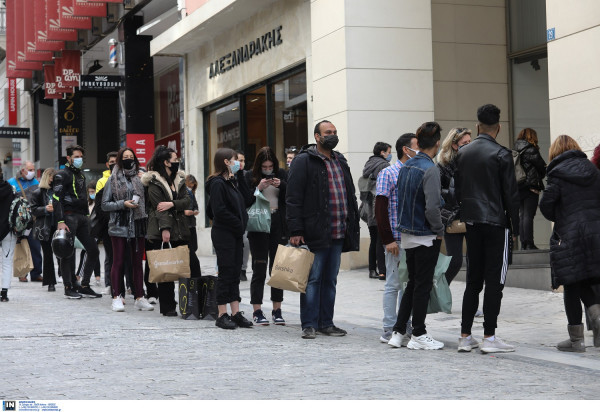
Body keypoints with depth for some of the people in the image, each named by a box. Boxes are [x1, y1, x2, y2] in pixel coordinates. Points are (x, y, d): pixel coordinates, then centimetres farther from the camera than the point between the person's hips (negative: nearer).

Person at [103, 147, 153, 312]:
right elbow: (105, 205, -2)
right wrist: (123, 204, -14)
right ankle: (116, 297, 3)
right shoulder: (113, 180, 2)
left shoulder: (139, 179, 12)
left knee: (137, 262, 6)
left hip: (138, 225, 4)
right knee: (118, 262, -2)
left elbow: (145, 200, 21)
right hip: (119, 226, -4)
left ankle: (139, 297, 11)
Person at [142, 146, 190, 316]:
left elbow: (186, 201, 4)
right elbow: (158, 207, -13)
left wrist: (172, 204, -14)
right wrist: (165, 229, -21)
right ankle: (168, 307, 2)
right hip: (161, 228, -6)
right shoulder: (154, 182, -4)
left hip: (179, 228, 6)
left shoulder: (179, 179, 15)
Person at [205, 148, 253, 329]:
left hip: (236, 234, 9)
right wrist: (238, 224, -14)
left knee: (235, 273, 9)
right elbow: (219, 211, -19)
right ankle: (222, 315, 1)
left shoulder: (231, 182, 17)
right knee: (226, 273, -5)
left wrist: (242, 223, 3)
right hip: (224, 234, -9)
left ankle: (236, 313, 12)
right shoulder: (217, 183, -12)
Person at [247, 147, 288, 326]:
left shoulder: (281, 175, 8)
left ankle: (277, 310, 12)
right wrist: (258, 188, -17)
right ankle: (257, 311, 3)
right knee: (259, 269, -2)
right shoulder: (250, 177, 0)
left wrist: (282, 185, -11)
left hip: (278, 226, 3)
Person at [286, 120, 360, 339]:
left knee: (330, 280, 12)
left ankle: (326, 323, 19)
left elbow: (350, 196, 24)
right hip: (315, 233, -7)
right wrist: (295, 231, -16)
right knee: (313, 279, -2)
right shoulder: (304, 161, -6)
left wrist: (353, 226, 16)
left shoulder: (340, 161, 18)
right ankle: (309, 325, 4)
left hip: (338, 234, 7)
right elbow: (293, 198, -11)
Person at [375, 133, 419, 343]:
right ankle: (389, 330, 5)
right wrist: (388, 239, -15)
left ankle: (406, 328, 18)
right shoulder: (388, 173, -6)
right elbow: (380, 208, -10)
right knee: (394, 284, -1)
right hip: (397, 239, -7)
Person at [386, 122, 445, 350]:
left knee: (413, 283, 16)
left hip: (407, 235, 8)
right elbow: (432, 207, -23)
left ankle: (399, 332, 16)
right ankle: (418, 335, 10)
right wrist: (439, 230, -9)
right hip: (426, 237, -7)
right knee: (423, 285, 2)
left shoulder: (406, 167, 7)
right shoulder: (430, 169, -18)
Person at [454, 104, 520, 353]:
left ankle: (465, 337, 11)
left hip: (472, 222, 6)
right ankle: (489, 337, -2)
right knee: (494, 279, -1)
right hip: (496, 223, -5)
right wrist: (515, 228, -1)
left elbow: (457, 190, 12)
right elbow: (511, 194, -9)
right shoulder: (501, 154, -9)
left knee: (473, 279, 11)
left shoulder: (463, 153, 8)